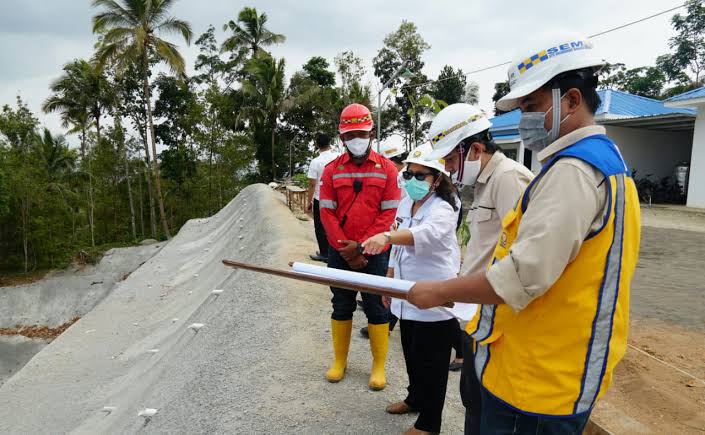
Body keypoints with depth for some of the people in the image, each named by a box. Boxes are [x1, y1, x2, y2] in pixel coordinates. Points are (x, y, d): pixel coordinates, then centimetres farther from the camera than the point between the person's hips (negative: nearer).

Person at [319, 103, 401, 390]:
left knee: (376, 308, 7)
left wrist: (362, 246, -14)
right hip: (340, 253, 2)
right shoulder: (332, 170, 2)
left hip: (374, 253, -2)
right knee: (341, 307, 13)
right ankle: (340, 361, 29)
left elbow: (389, 214, -7)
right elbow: (327, 212, -2)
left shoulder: (387, 169, -3)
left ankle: (379, 365, 21)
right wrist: (346, 250, -11)